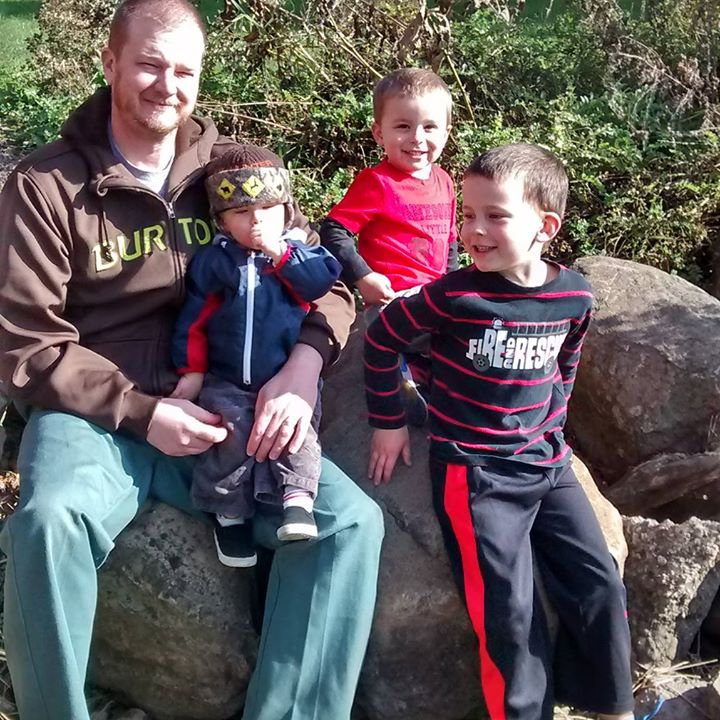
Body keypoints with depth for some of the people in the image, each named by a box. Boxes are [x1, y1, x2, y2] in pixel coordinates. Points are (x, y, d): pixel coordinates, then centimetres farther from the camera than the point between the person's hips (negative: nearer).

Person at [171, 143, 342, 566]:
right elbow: (193, 320, 6)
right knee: (231, 431, -20)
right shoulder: (214, 260, 4)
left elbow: (324, 278, -14)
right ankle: (230, 513, -8)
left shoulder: (298, 253, 8)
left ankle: (297, 500, -25)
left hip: (288, 380, 1)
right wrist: (192, 371, 1)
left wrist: (278, 252, -13)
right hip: (227, 383, 0)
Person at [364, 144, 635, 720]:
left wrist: (551, 429, 13)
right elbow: (382, 340, -2)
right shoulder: (455, 295, -15)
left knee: (601, 587, 3)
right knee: (508, 610, -9)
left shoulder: (574, 297, -3)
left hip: (546, 464, 4)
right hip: (474, 471, -4)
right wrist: (388, 422, 1)